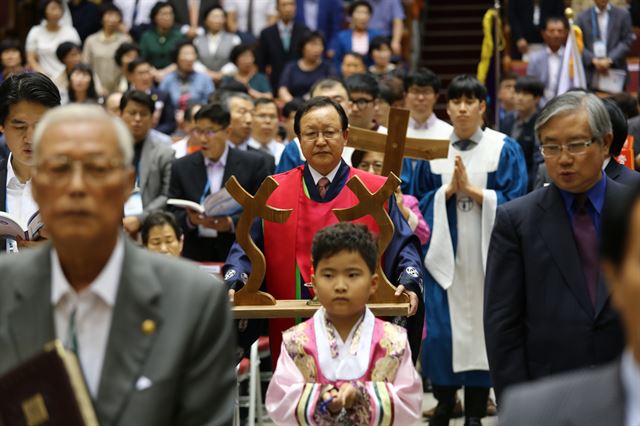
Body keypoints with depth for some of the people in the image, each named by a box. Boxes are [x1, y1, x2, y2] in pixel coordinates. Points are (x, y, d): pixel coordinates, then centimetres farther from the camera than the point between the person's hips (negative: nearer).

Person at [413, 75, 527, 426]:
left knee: (480, 326, 1)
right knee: (441, 328, -1)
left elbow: (513, 203, -5)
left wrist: (472, 190, -13)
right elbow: (419, 201, 7)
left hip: (485, 251, -1)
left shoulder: (505, 150, 0)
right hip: (443, 250, 1)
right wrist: (448, 190, -9)